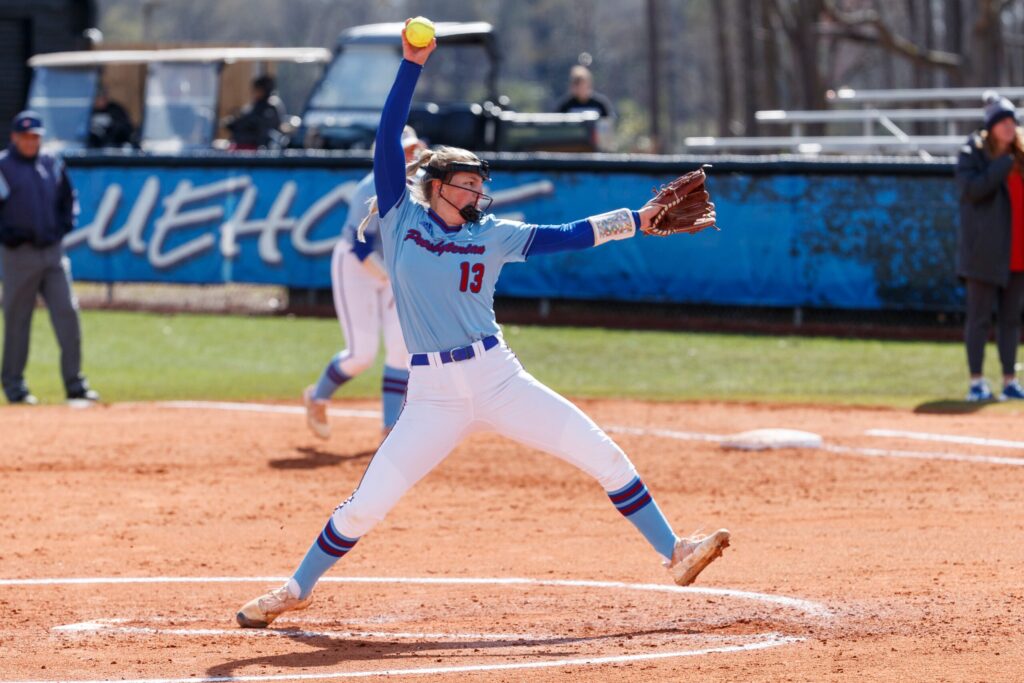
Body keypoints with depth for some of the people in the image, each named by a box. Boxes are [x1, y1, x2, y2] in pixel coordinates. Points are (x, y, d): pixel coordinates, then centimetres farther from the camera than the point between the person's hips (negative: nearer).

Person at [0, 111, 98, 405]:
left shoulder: (53, 166, 12)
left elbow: (68, 199, 23)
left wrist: (64, 224, 7)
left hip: (53, 251, 4)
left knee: (67, 314, -2)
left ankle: (74, 383, 2)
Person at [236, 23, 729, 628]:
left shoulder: (491, 234, 9)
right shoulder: (401, 218, 4)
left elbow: (565, 236, 7)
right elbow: (389, 138, -2)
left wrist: (638, 220, 0)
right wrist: (412, 66, -8)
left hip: (498, 376, 2)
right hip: (434, 393, -2)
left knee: (604, 456, -6)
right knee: (366, 505, -5)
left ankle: (674, 554, 3)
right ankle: (297, 590, 15)